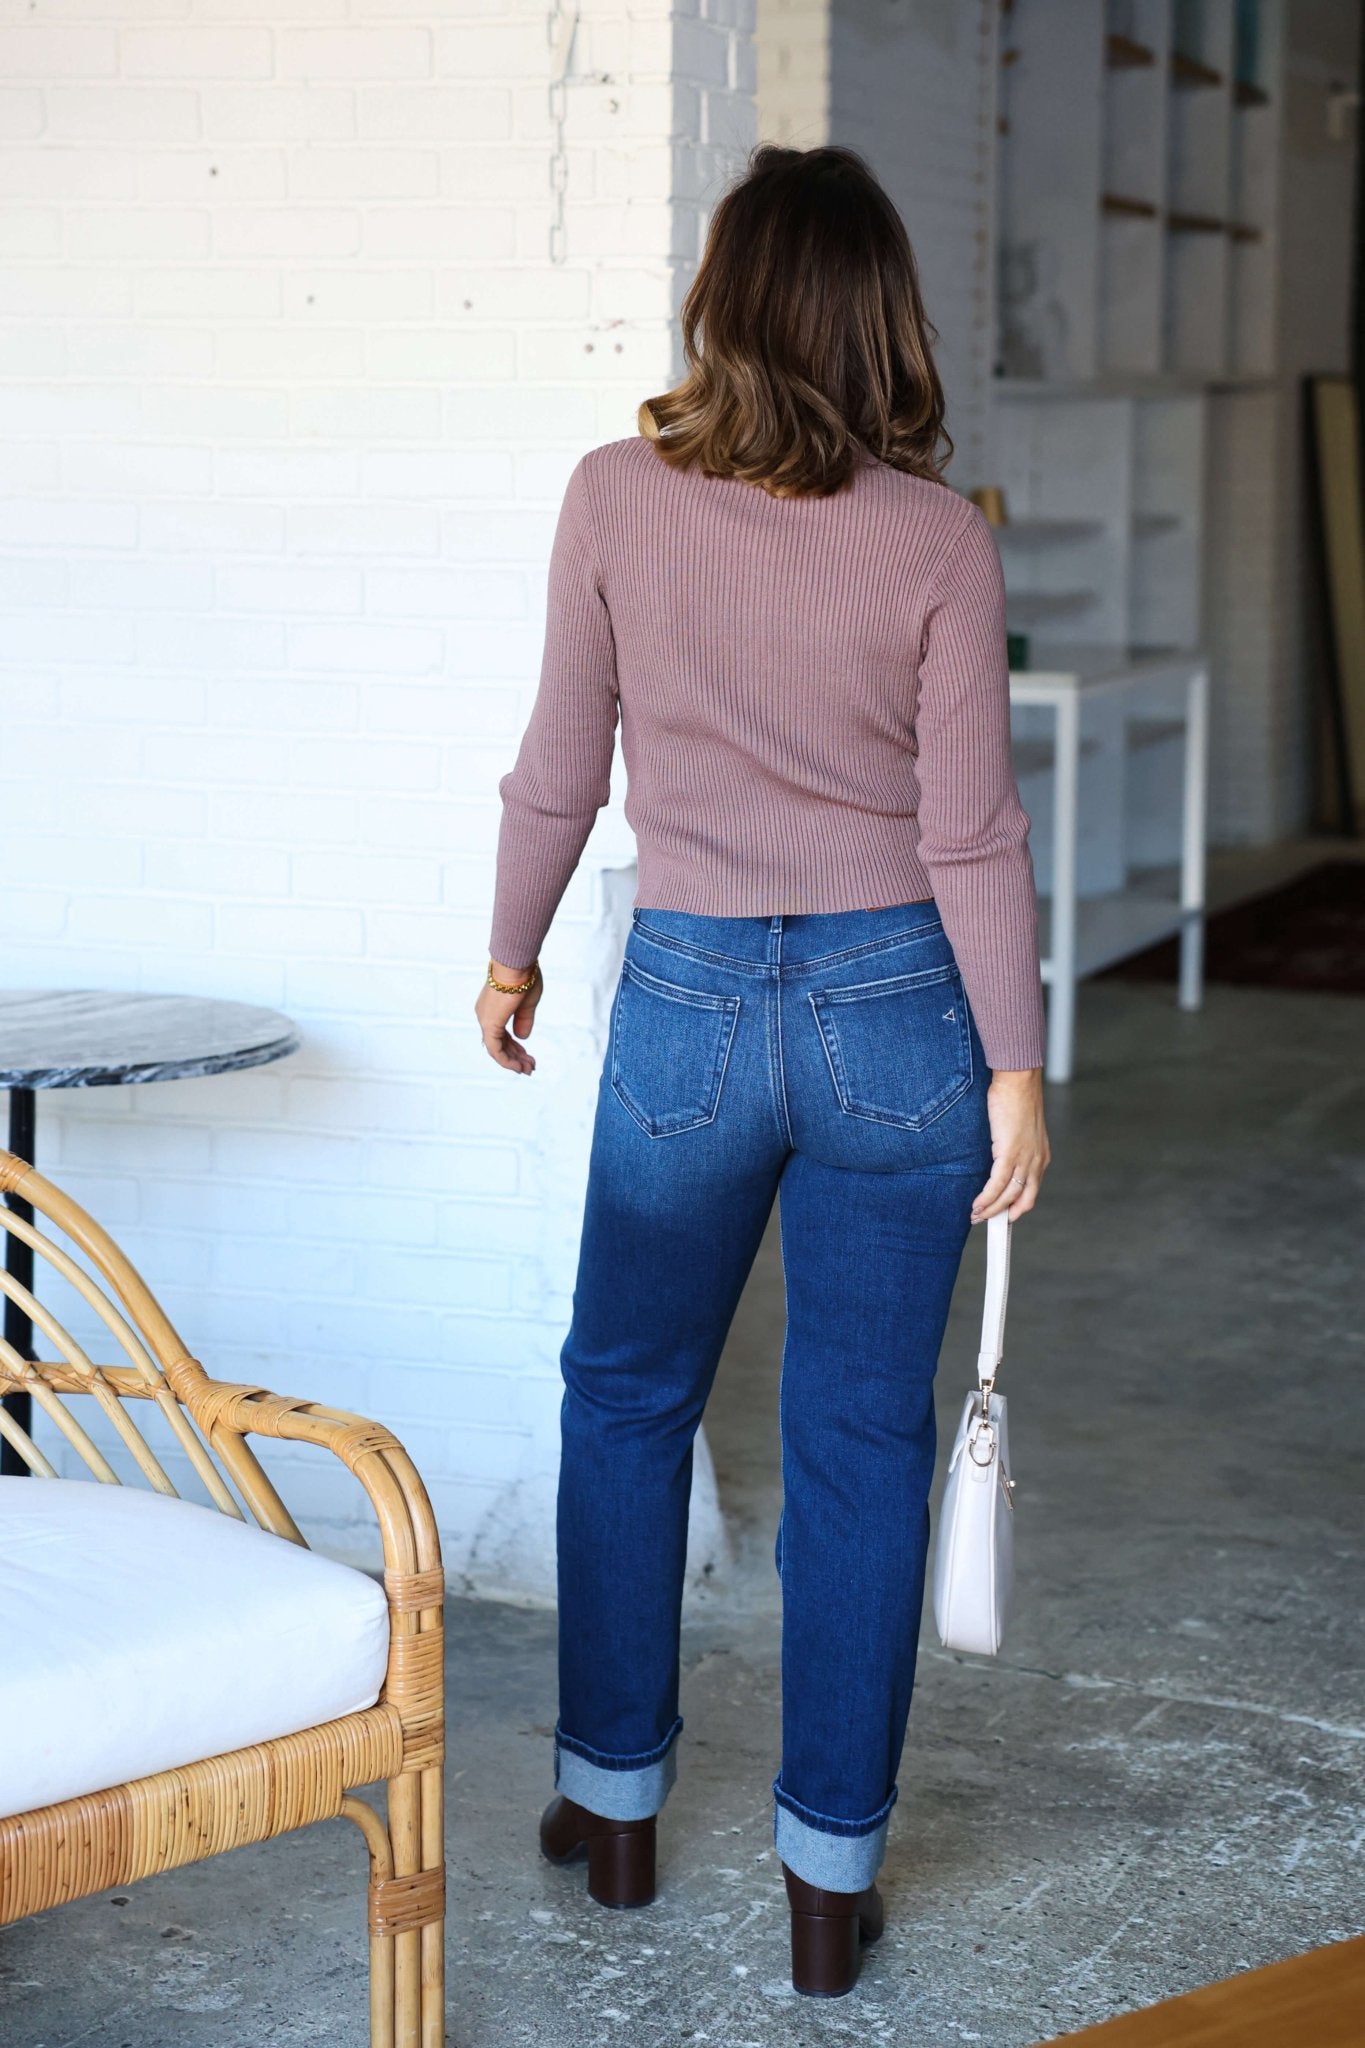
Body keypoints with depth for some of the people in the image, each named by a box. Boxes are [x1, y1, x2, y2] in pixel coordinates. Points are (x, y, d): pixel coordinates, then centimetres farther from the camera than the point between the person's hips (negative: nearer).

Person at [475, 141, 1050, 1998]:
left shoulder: (617, 500, -7)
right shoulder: (939, 537, -9)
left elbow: (561, 768, 0)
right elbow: (972, 830, -9)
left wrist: (512, 950, 16)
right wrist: (1016, 1065, -2)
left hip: (692, 1004, 0)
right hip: (897, 1007, 0)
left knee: (626, 1393, 21)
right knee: (863, 1440, 9)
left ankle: (615, 1796, 30)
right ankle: (832, 1874, 15)